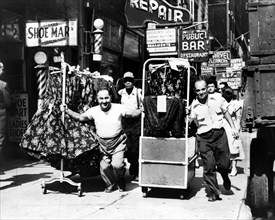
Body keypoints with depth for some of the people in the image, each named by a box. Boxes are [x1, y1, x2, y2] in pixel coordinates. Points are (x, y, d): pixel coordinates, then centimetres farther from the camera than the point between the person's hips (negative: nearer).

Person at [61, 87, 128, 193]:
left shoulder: (118, 108, -12)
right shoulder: (94, 111, -5)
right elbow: (80, 117, 7)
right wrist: (67, 110, -3)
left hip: (118, 142, -3)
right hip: (103, 144, 3)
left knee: (117, 165, -17)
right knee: (104, 167, -1)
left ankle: (120, 181, 17)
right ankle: (110, 184, 31)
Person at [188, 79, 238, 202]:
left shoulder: (217, 98, 1)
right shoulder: (194, 105, -3)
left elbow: (226, 113, 11)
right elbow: (189, 121, 2)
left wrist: (233, 127, 8)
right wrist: (187, 114, -16)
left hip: (219, 133, 1)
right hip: (204, 138, -1)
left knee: (225, 163, 3)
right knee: (208, 167, -1)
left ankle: (225, 177, 40)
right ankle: (215, 192, 14)